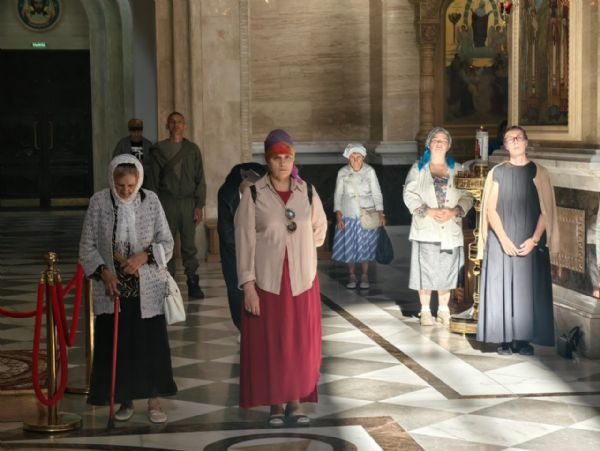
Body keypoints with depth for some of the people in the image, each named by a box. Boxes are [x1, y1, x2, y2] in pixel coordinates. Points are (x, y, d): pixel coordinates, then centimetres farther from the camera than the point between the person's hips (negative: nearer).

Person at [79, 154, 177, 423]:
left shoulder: (150, 201, -3)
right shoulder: (99, 202, -5)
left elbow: (166, 243, 0)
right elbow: (87, 246, -1)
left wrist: (143, 256, -17)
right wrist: (103, 272, -14)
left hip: (147, 288, 0)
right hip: (112, 288, 0)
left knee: (152, 343, 2)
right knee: (116, 345, 5)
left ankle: (154, 401, 13)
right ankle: (125, 401, 19)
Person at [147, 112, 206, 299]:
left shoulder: (192, 149, 9)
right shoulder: (158, 149, 6)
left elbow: (200, 179, 7)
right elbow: (153, 179, 6)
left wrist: (199, 206, -1)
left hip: (188, 202, 1)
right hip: (167, 202, 0)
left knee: (189, 245, -1)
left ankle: (193, 284, 4)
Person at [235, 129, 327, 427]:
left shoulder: (307, 191, 2)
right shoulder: (253, 194, -6)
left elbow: (320, 227, 20)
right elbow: (244, 241, -8)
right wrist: (248, 285, -12)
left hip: (302, 279, 2)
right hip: (266, 280, -2)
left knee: (300, 342, 5)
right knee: (270, 343, 2)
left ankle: (295, 403, 16)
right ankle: (276, 405, 14)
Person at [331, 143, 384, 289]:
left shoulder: (370, 171, -6)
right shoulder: (342, 173, -3)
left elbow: (376, 193, -2)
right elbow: (338, 195, 1)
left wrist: (380, 214, -9)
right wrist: (338, 216, -5)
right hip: (348, 215, 1)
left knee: (366, 246, 5)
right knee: (349, 246, 4)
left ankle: (365, 276, 18)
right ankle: (352, 276, 18)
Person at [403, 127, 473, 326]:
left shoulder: (457, 169, 9)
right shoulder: (418, 168, 6)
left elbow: (467, 196, 4)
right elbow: (409, 194, -3)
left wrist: (454, 211, -14)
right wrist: (428, 211, -15)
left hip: (450, 229, 2)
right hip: (426, 228, -1)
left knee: (447, 270, 4)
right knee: (425, 270, -2)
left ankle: (443, 310, 13)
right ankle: (425, 311, 7)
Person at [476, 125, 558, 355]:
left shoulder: (538, 173, 5)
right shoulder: (497, 173, 5)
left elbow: (546, 210, 1)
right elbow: (491, 210, -1)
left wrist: (534, 239, -12)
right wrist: (504, 239, -13)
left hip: (530, 243, 0)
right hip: (501, 241, 0)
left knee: (528, 289, 0)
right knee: (502, 288, -2)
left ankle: (524, 338, 5)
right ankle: (505, 338, 2)